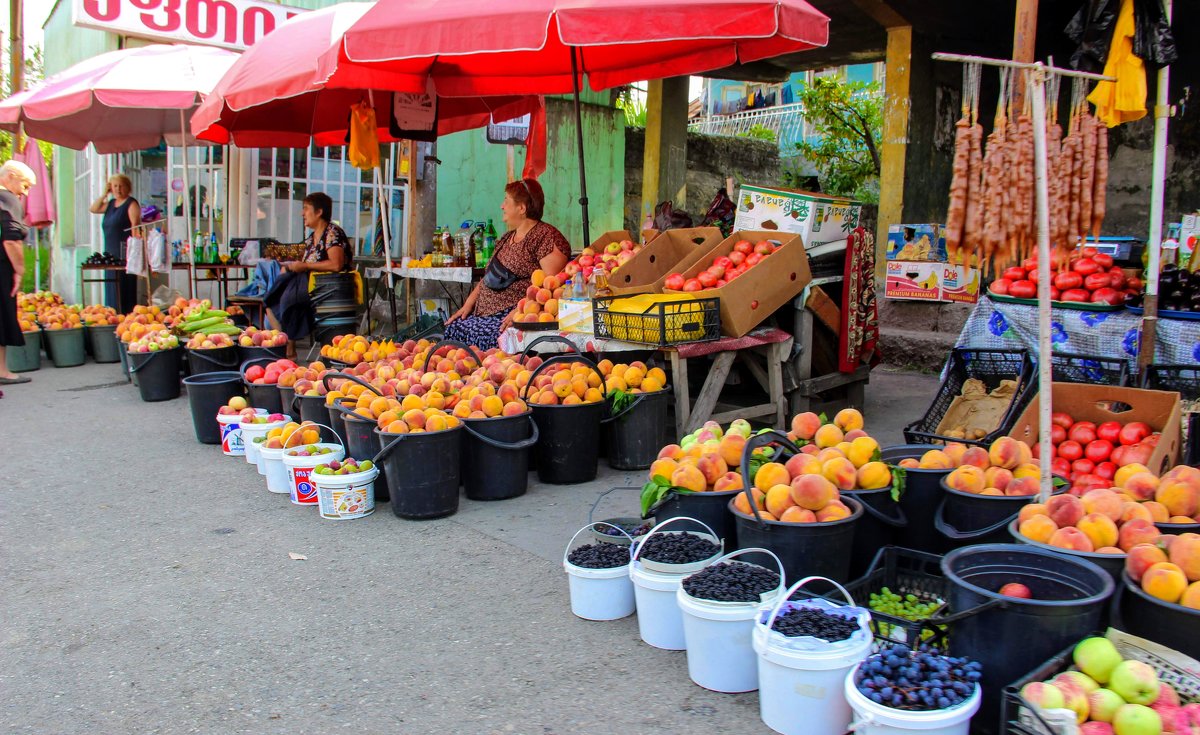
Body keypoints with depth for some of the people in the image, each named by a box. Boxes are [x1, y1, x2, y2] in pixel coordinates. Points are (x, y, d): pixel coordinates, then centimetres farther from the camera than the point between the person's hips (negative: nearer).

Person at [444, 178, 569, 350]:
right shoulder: (506, 239, 24)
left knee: (481, 334, -32)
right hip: (485, 314, 8)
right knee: (454, 327, -15)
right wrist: (468, 305, 11)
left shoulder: (546, 236, -5)